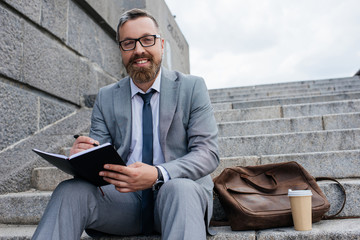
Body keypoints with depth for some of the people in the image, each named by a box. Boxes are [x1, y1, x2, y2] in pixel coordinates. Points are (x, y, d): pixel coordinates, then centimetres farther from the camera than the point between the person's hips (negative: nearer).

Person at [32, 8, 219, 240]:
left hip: (182, 189, -2)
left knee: (180, 189, -37)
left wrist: (158, 175, -26)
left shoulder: (192, 87, 1)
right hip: (125, 195, 3)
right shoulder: (106, 98, 10)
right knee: (69, 191, -25)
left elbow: (208, 153, -8)